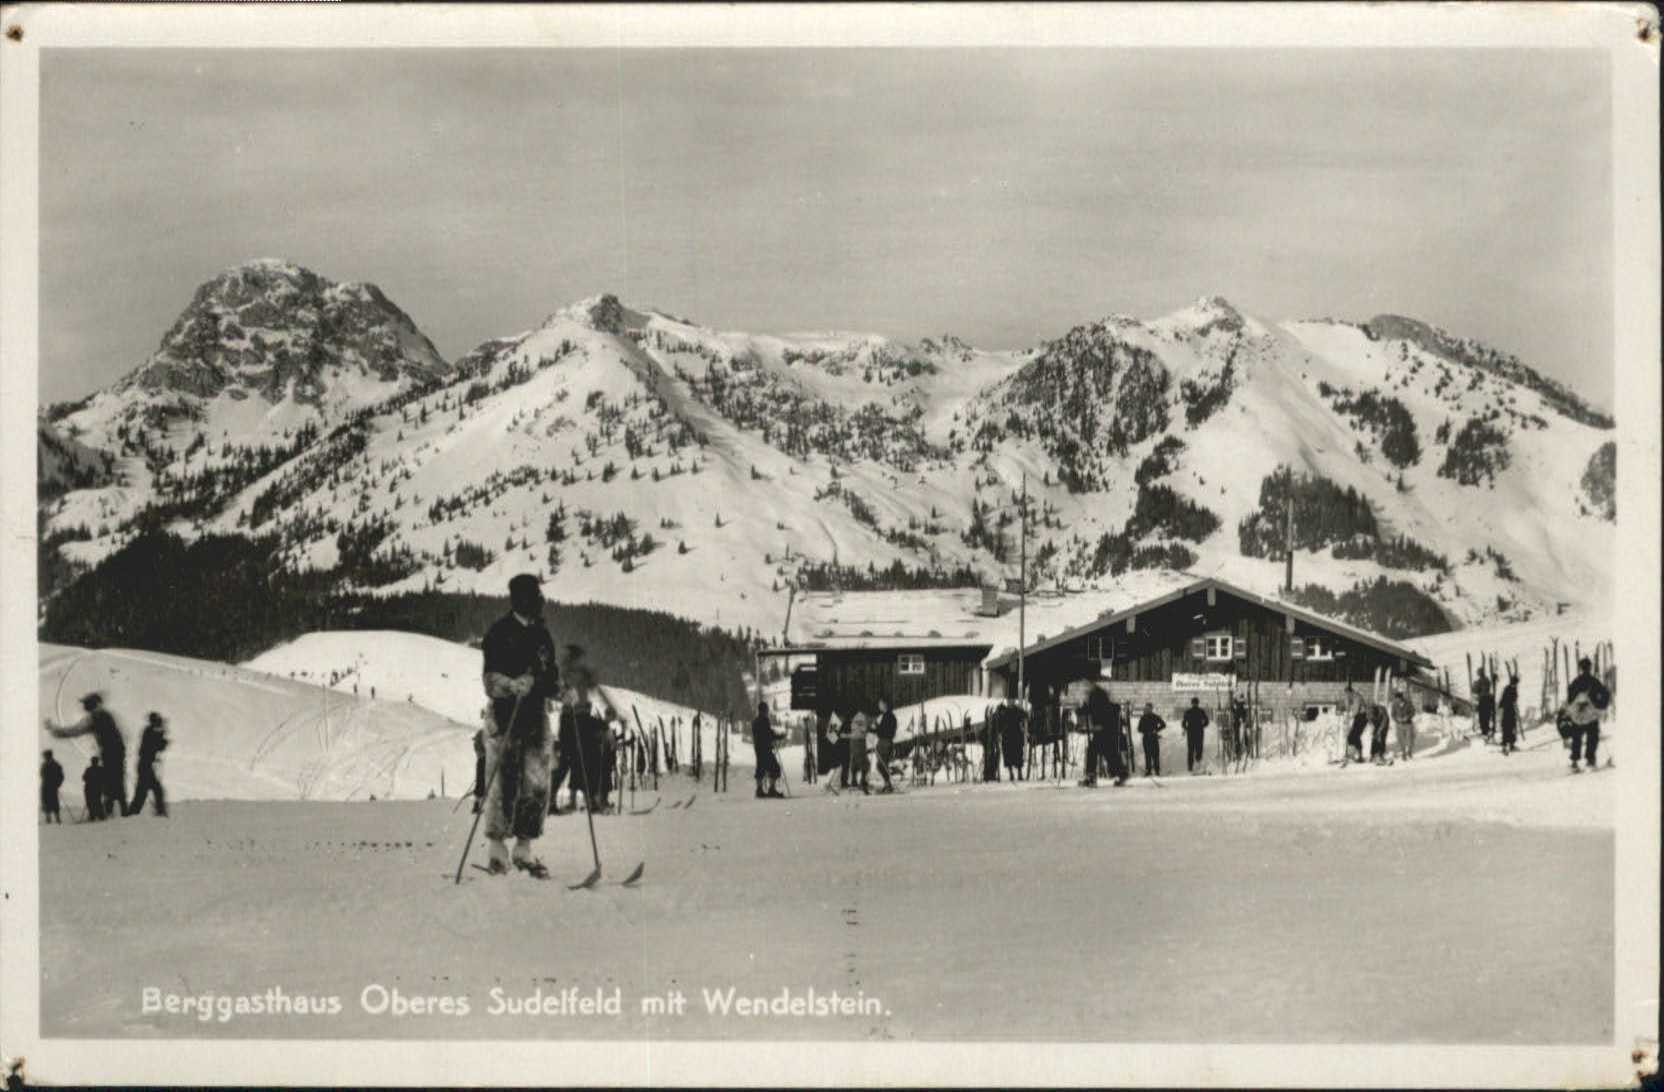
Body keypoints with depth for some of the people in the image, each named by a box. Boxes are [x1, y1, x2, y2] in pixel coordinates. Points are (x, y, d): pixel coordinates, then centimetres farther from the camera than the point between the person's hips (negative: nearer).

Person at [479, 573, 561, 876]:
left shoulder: (542, 635, 16)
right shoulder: (500, 633, -3)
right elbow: (491, 681, -9)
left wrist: (557, 687, 2)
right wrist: (514, 685, -27)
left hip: (536, 717, 6)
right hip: (505, 716, -5)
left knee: (537, 787, 2)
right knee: (503, 786, -5)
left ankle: (524, 849, 12)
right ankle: (498, 851, 5)